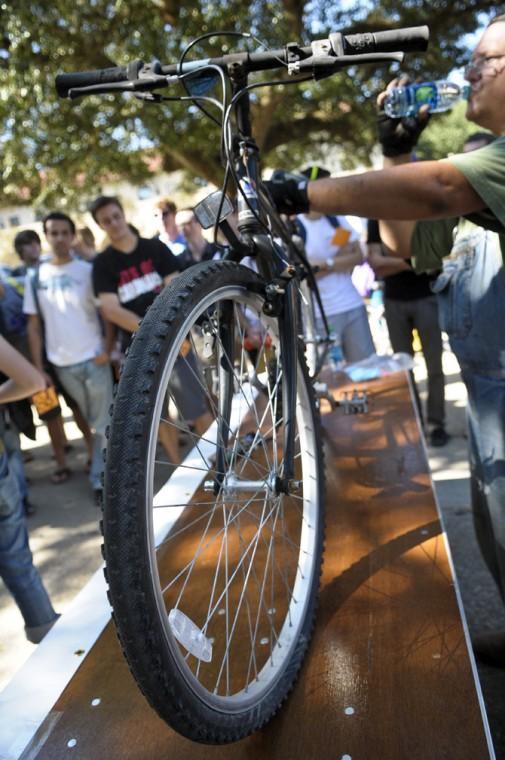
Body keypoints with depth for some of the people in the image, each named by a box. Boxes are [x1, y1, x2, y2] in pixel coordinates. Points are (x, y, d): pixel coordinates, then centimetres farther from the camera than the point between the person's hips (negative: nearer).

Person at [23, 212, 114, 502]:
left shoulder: (88, 270, -3)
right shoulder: (36, 278, 3)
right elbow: (34, 325, 5)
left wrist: (107, 350, -13)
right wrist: (38, 368, 1)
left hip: (94, 359, -2)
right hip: (62, 365, 2)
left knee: (103, 423, 1)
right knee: (95, 422, 15)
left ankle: (100, 479, 11)